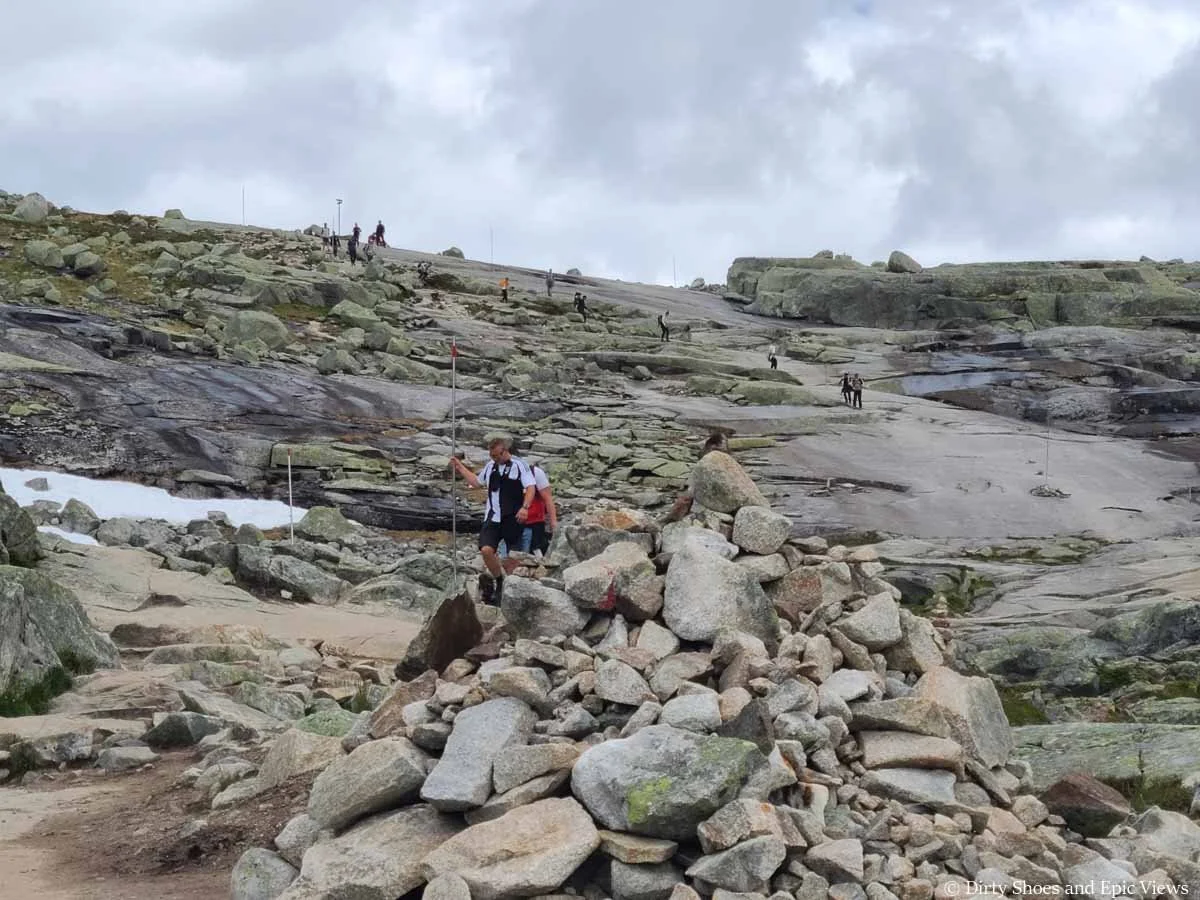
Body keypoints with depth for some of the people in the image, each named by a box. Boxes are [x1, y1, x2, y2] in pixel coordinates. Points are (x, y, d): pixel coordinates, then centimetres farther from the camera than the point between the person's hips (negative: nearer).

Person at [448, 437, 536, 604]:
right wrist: (460, 468, 23)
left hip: (513, 519, -4)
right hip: (493, 518, 4)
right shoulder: (490, 466, 12)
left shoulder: (520, 465, -6)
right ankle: (499, 581, 6)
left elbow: (531, 487, -11)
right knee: (486, 549, -14)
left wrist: (525, 507, -26)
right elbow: (476, 482, 28)